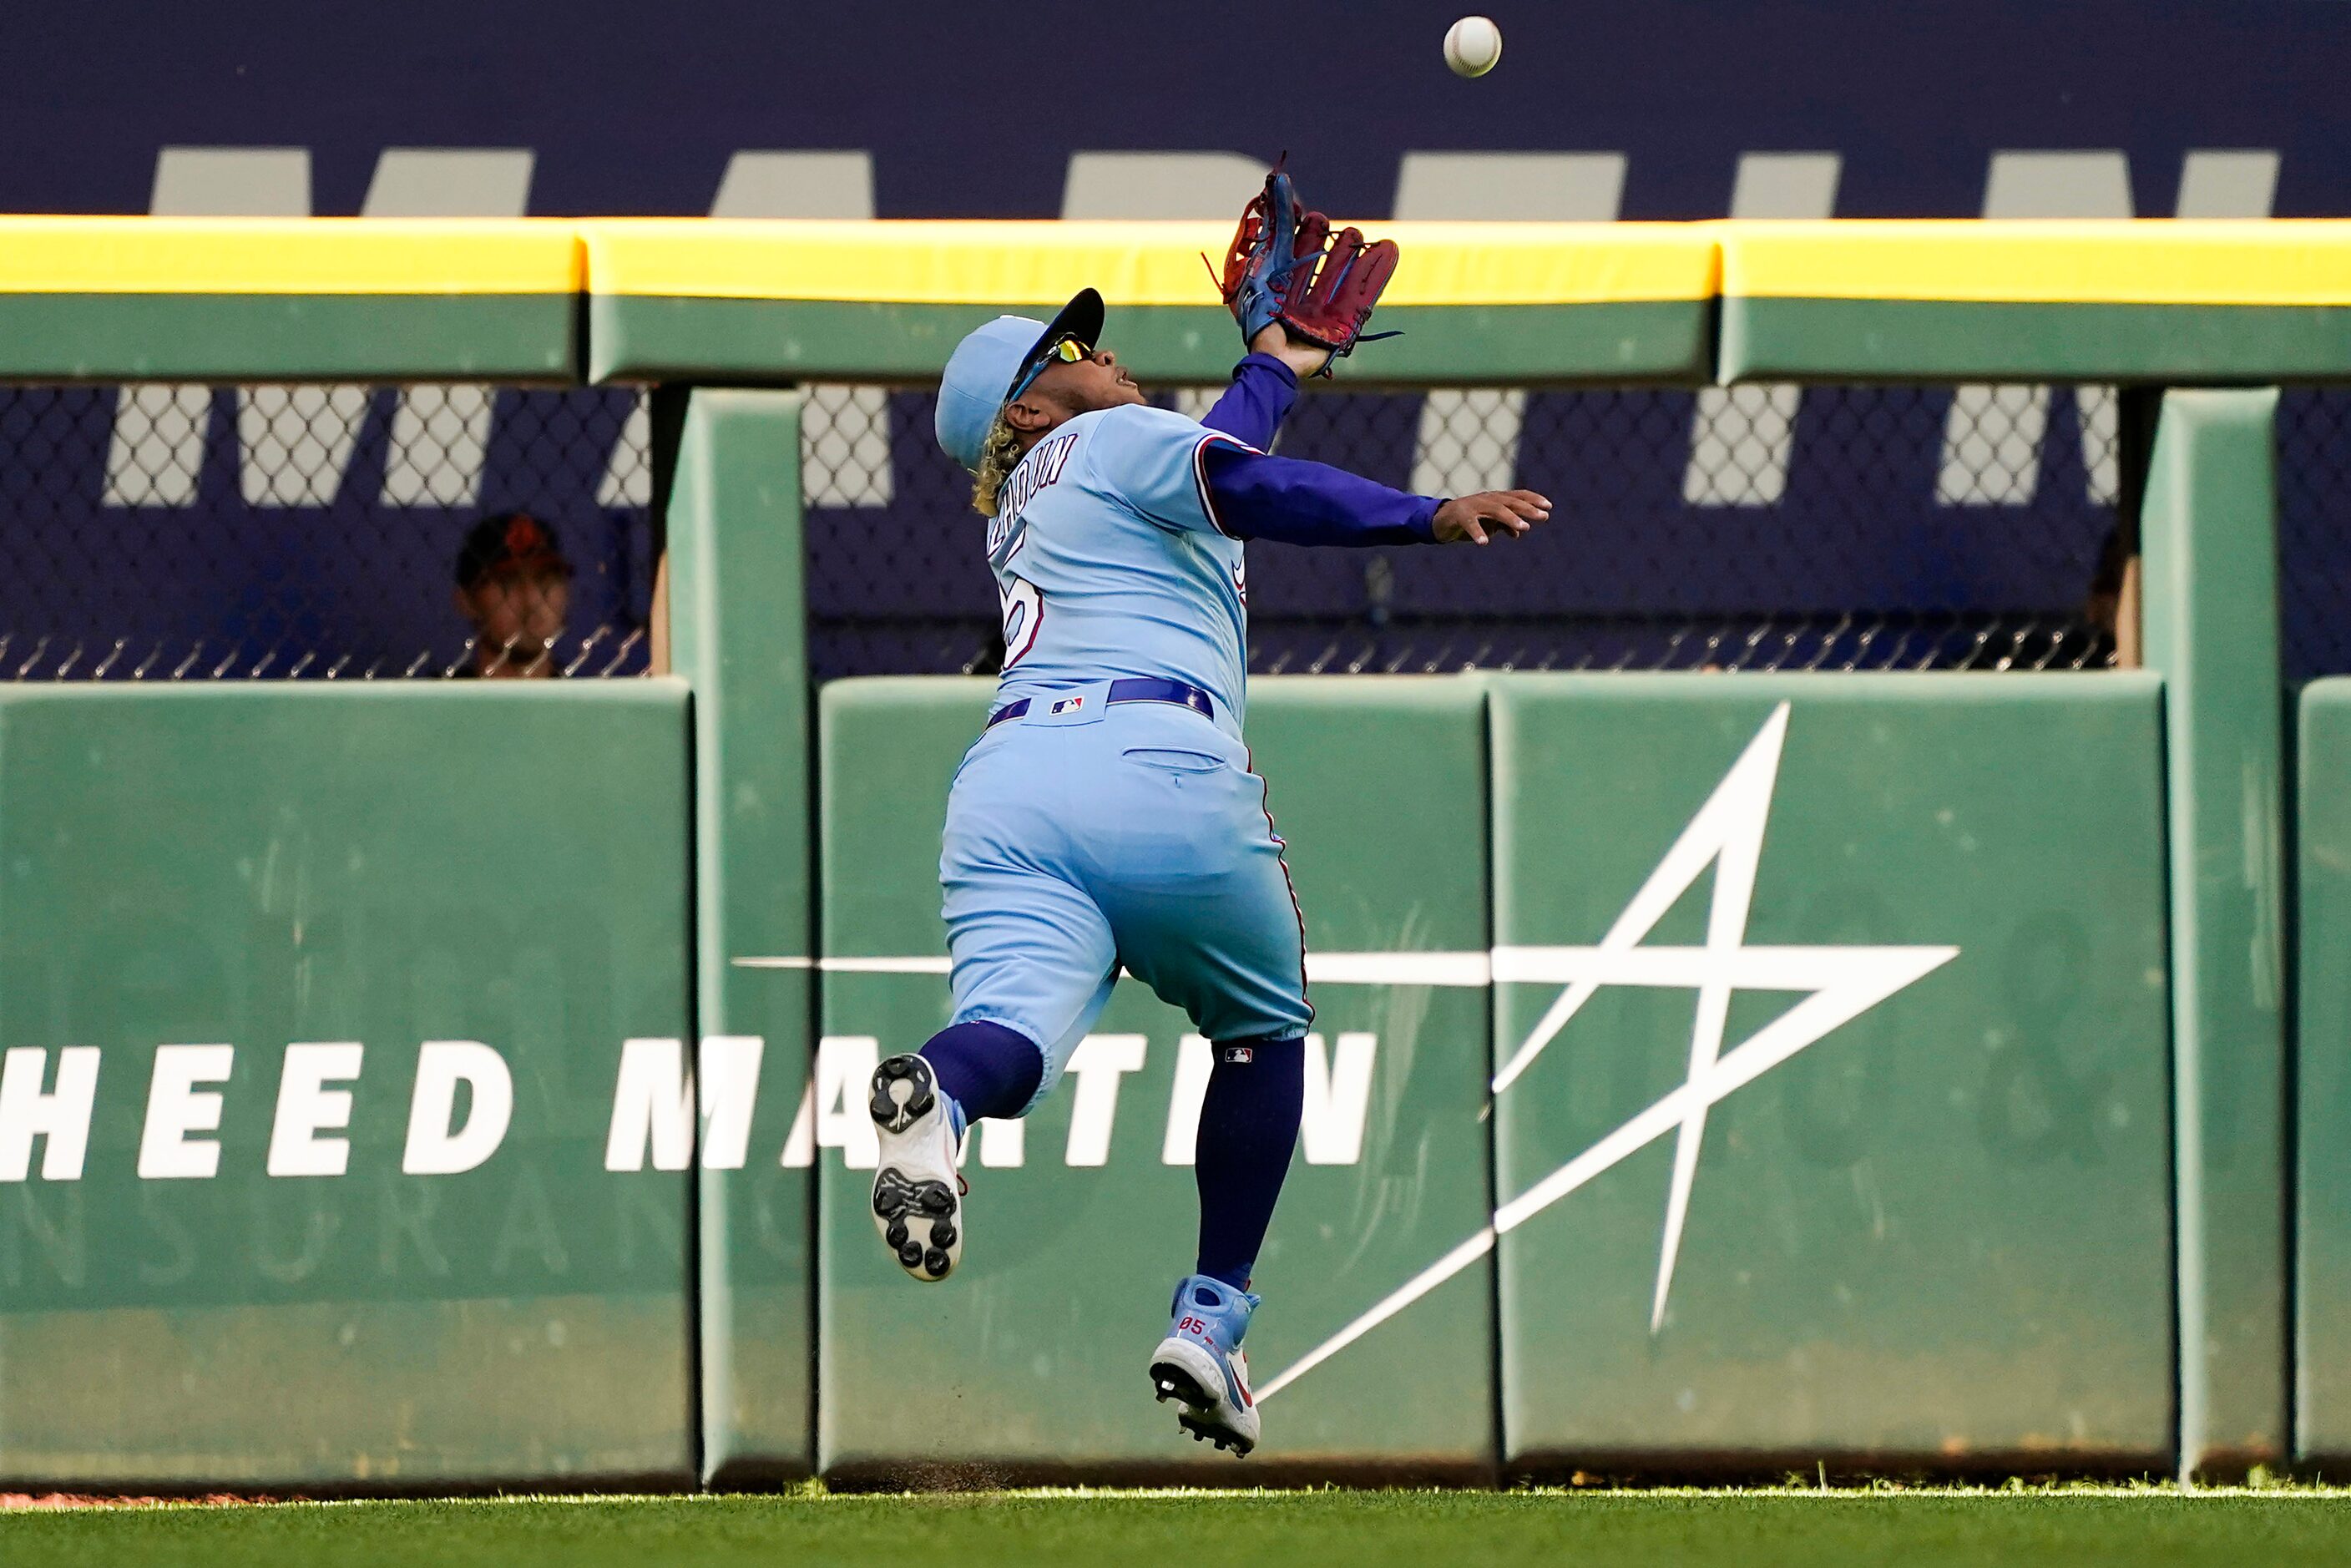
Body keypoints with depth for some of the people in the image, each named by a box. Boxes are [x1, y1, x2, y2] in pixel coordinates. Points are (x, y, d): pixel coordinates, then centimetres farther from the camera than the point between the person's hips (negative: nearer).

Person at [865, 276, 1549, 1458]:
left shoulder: (1020, 512, 35)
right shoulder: (1111, 440, 14)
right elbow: (1242, 486, -8)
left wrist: (1273, 366, 68)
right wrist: (1428, 518, -16)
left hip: (1003, 783, 5)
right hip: (1159, 770, -5)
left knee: (1019, 1021, -20)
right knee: (1263, 1032, 19)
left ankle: (938, 1091, -58)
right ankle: (1209, 1321, 9)